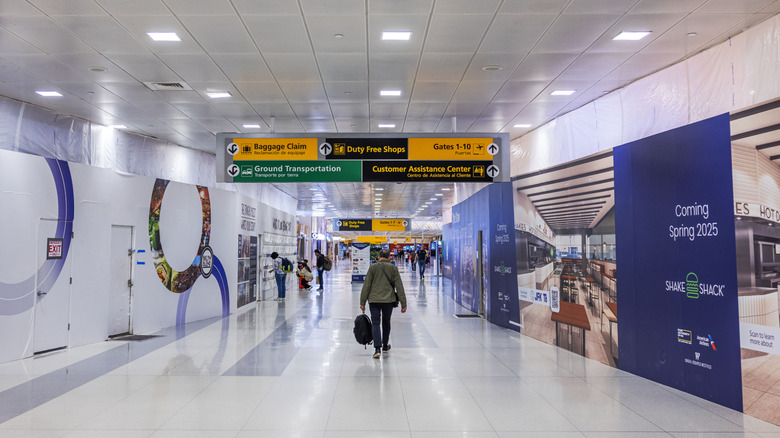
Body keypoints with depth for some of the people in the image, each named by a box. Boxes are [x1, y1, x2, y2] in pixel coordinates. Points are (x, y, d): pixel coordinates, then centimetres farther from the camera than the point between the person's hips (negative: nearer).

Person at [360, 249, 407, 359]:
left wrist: (362, 302, 4)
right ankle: (385, 346, 31)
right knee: (386, 323, 18)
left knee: (375, 323, 1)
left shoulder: (373, 267, 0)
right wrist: (403, 303, 4)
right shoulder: (393, 268, 2)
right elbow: (399, 286, 1)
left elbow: (366, 285, -1)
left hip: (374, 300, -1)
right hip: (389, 300, 1)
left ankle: (377, 348, -14)